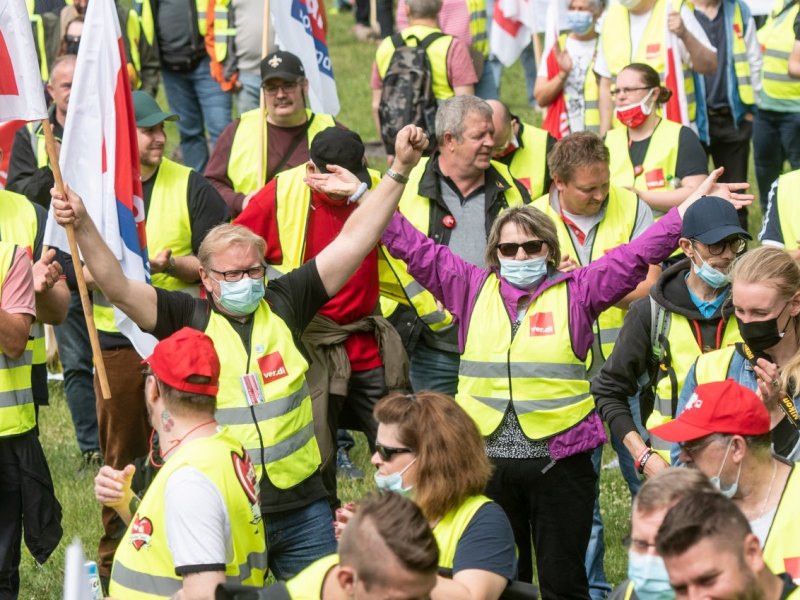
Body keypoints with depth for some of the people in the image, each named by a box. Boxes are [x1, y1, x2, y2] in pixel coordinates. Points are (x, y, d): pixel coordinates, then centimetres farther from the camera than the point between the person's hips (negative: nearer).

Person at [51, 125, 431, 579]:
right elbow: (119, 287, -12)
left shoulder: (285, 304, 4)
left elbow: (353, 241, 3)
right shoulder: (189, 318, -2)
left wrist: (400, 171, -3)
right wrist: (84, 227, -27)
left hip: (303, 506, 2)